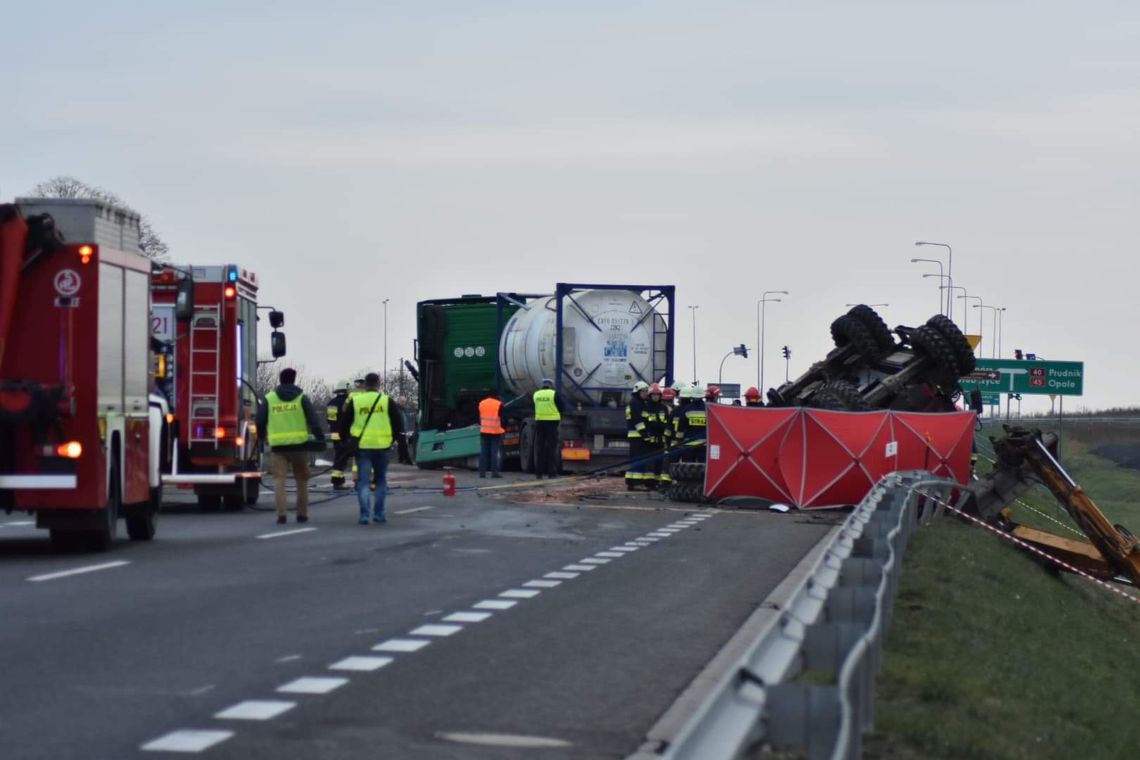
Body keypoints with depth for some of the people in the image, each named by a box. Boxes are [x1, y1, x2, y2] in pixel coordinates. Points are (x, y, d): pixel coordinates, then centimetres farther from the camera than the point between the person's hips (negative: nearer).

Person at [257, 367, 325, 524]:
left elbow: (260, 421, 7)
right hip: (299, 443, 0)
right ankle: (302, 514, 15)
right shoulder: (301, 398, 2)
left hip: (278, 445, 0)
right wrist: (320, 438, 0)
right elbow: (313, 420, -4)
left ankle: (281, 514, -12)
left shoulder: (269, 398, 5)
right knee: (301, 480, 12)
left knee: (279, 479, -1)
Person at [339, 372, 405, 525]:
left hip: (362, 447, -1)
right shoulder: (387, 401, 2)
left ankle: (365, 514, -12)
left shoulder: (355, 402, 2)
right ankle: (379, 514, 15)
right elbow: (398, 423, 5)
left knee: (363, 481, 1)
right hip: (382, 447, 1)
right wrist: (398, 438, 20)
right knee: (381, 480, 15)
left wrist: (345, 440, 22)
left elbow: (344, 424, 7)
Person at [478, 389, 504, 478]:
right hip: (496, 432, -4)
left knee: (483, 452, 6)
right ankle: (494, 472, -7)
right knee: (495, 453, -2)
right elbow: (502, 418, -6)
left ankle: (482, 472, 3)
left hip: (484, 431, 4)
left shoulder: (481, 403, 8)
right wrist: (503, 428, 5)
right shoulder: (499, 404, -7)